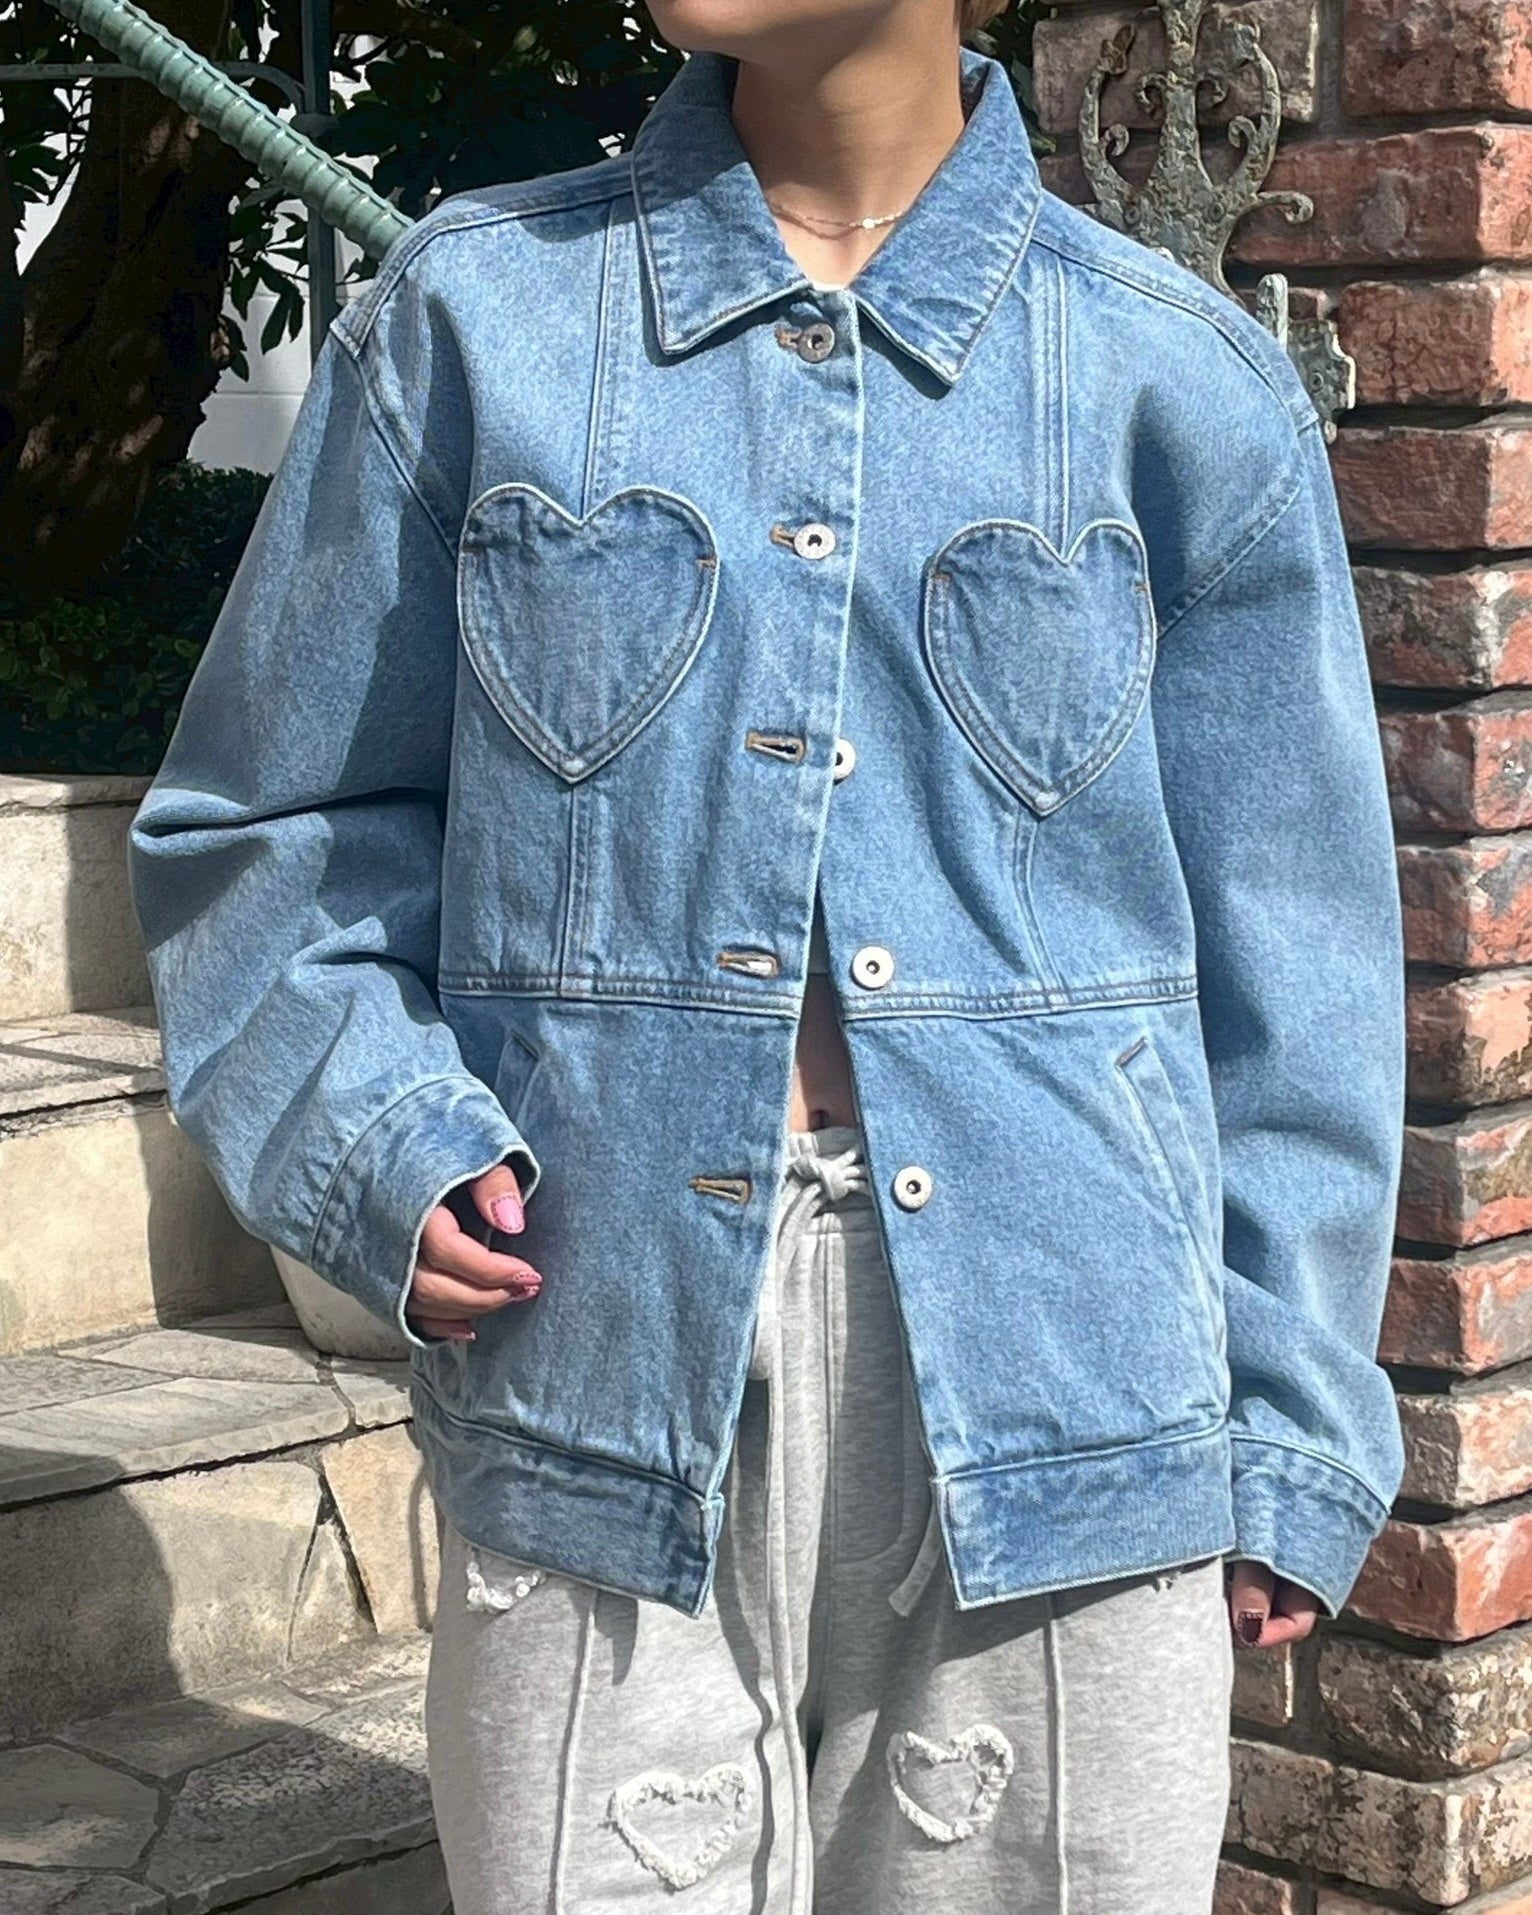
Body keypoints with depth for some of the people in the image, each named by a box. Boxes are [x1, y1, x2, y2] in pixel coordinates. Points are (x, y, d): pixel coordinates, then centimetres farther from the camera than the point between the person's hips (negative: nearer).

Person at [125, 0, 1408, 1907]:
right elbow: (270, 820, 11)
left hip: (1045, 1374, 0)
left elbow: (1278, 950, 6)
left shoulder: (1176, 383, 3)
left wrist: (1282, 1453, 5)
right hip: (601, 1350, 0)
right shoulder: (474, 314, 5)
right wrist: (374, 1138, -7)